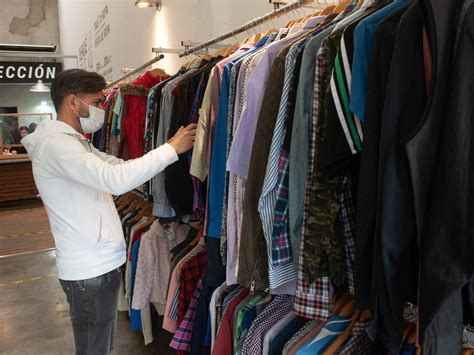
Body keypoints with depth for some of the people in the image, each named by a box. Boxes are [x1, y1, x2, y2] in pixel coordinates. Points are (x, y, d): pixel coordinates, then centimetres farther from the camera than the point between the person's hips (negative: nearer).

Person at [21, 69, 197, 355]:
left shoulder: (76, 143, 14)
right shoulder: (55, 143, -19)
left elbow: (120, 167, 11)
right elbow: (116, 179, -32)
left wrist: (168, 152, -1)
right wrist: (171, 148, -24)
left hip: (99, 264, 10)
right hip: (90, 271, -10)